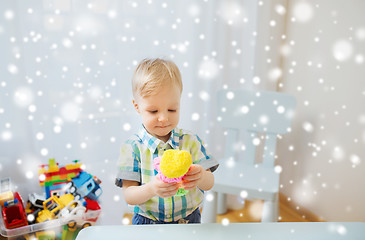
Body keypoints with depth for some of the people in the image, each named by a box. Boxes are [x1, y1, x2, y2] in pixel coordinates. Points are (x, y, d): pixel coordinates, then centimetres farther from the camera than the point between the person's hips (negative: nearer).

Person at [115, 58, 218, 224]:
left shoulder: (191, 141, 0)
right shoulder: (132, 147, -5)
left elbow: (209, 184, -2)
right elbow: (128, 196, -7)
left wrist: (201, 177, -25)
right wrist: (151, 189, -28)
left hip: (189, 219, 3)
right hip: (147, 222, -3)